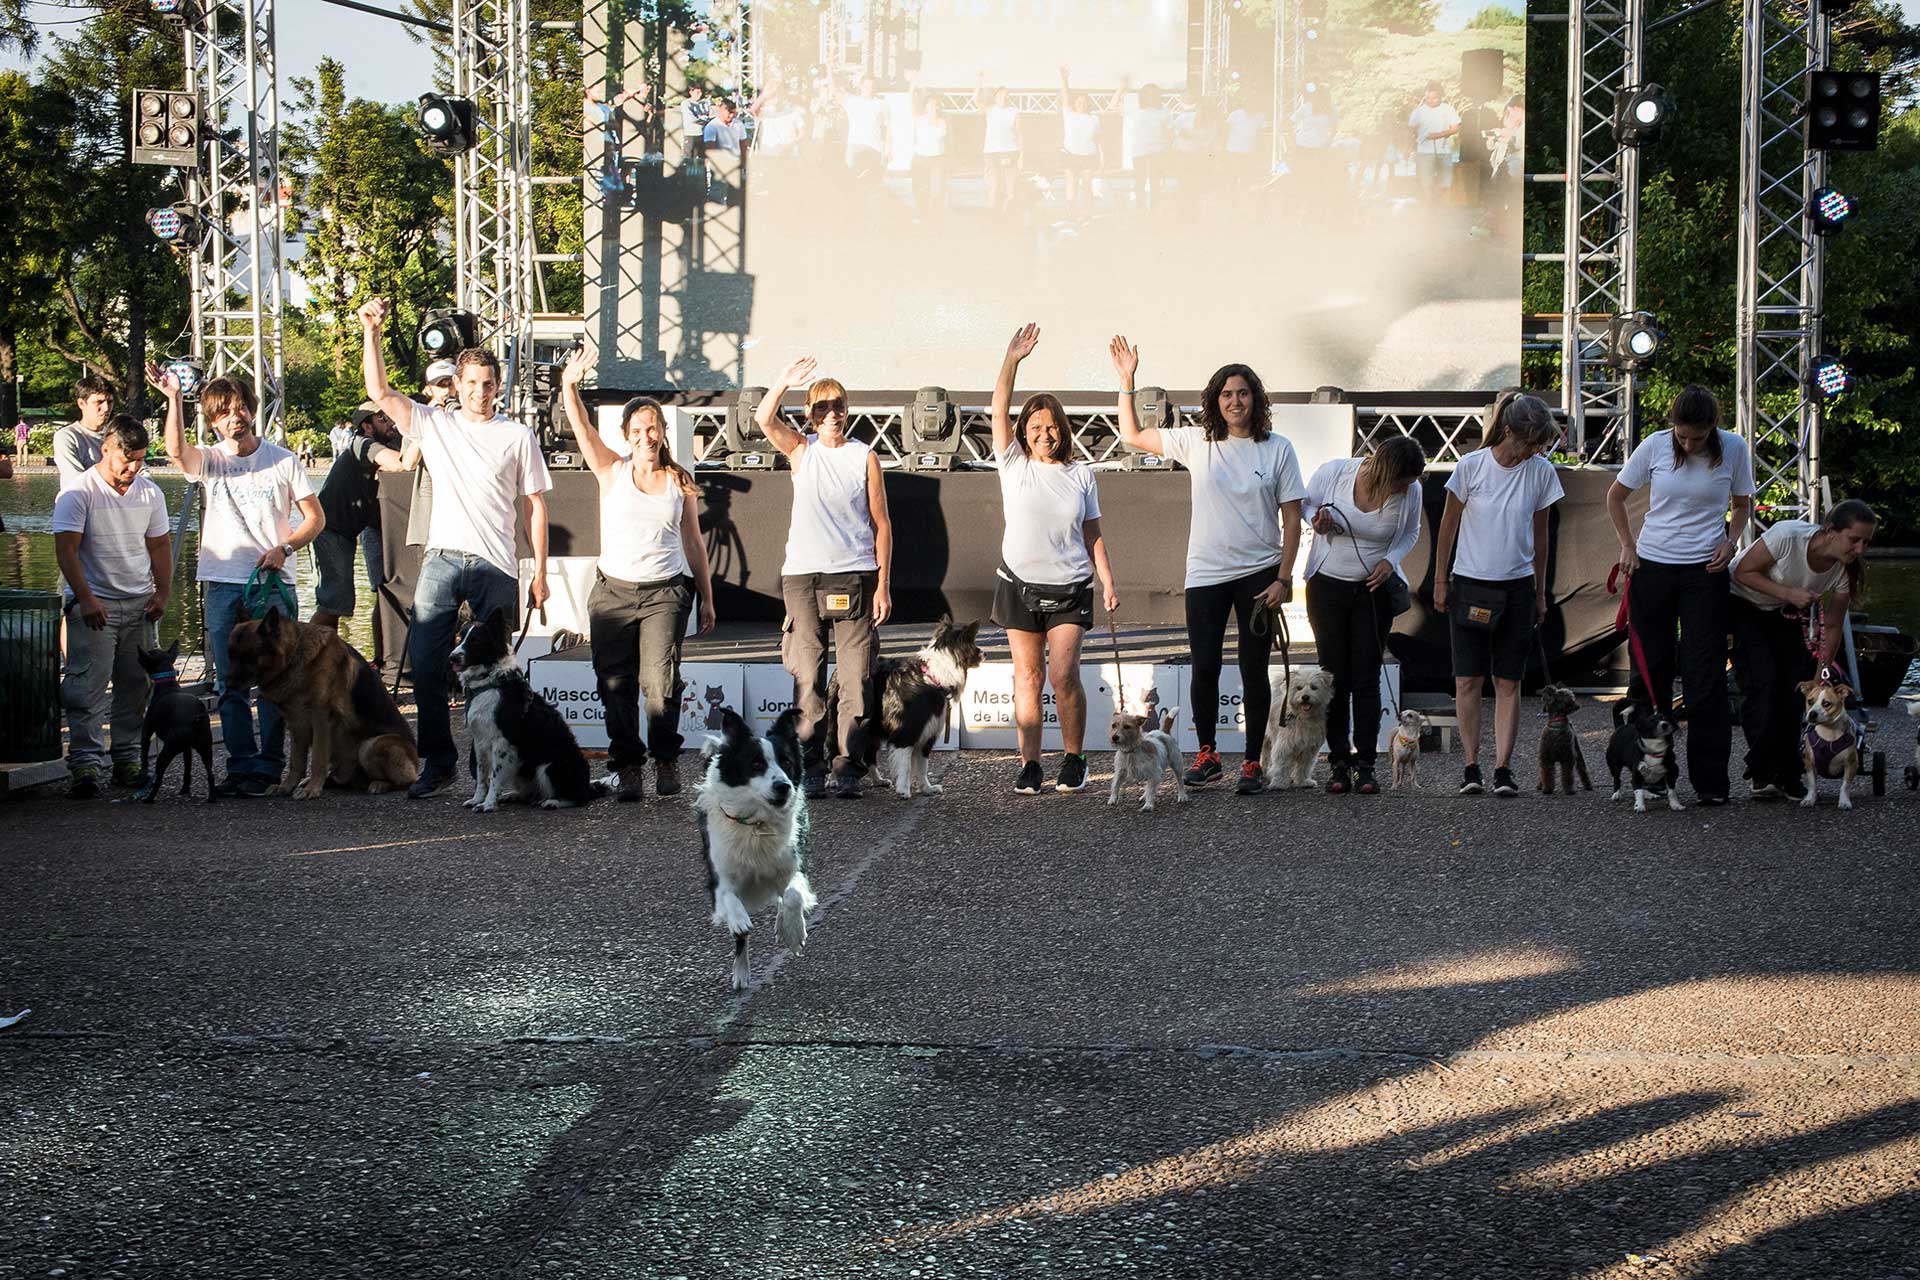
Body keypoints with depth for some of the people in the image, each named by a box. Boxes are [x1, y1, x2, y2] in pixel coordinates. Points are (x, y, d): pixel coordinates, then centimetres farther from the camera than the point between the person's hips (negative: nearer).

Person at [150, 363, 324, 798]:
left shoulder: (283, 461, 5)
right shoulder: (209, 461, 6)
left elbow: (316, 518, 7)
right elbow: (176, 450, -17)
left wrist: (285, 548, -9)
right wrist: (173, 398, -27)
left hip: (273, 582, -2)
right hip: (221, 583, 2)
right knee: (230, 682, 4)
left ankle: (269, 764, 4)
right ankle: (241, 764, 10)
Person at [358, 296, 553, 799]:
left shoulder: (518, 437, 6)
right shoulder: (434, 424, 10)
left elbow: (535, 505, 6)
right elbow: (379, 391, 2)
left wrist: (541, 571, 1)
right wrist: (371, 332, -7)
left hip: (496, 567, -1)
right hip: (442, 561, 2)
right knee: (425, 663, -4)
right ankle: (438, 762, 5)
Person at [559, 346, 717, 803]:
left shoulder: (680, 481, 8)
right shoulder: (612, 472, 6)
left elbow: (694, 544, 13)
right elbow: (583, 430, -8)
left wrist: (706, 599, 12)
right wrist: (569, 386, -24)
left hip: (665, 592, -1)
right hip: (613, 590, 1)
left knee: (660, 679, -13)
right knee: (616, 684, -1)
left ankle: (666, 759, 4)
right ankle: (628, 767, 9)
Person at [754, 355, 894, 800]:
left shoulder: (864, 457, 6)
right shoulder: (801, 450, 8)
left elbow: (881, 523, 6)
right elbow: (764, 419, -10)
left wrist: (883, 584, 0)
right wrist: (784, 383, -27)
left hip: (855, 577, -1)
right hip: (803, 575, 1)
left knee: (855, 679, -3)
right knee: (807, 676, 1)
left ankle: (847, 767, 2)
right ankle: (811, 767, 7)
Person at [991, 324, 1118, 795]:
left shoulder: (1079, 473, 5)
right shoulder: (1014, 465, 2)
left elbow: (1093, 534, 9)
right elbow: (999, 411, -8)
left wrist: (1108, 582, 4)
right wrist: (1012, 360, -18)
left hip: (1069, 588, 0)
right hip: (1020, 584, 0)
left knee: (1064, 675, -9)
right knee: (1027, 676, 2)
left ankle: (1074, 759, 6)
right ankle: (1030, 765, 7)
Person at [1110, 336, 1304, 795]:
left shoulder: (1277, 449, 0)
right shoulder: (1197, 442, 4)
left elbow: (1291, 518, 0)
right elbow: (1132, 436, 10)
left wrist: (1283, 578, -6)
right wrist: (1127, 383, -1)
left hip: (1259, 573, -1)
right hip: (1205, 573, 1)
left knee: (1254, 670, 2)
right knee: (1204, 667, 1)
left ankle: (1253, 763, 11)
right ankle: (1207, 756, 17)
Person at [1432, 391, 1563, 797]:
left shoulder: (1542, 473, -1)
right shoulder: (1471, 466, -8)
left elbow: (1539, 534, 10)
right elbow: (1449, 526, 2)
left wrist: (1540, 592, 13)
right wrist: (1440, 581, 4)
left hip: (1517, 588, 2)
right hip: (1470, 585, -2)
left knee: (1508, 681, 1)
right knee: (1468, 678, -3)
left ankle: (1502, 768, 2)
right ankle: (1471, 765, 5)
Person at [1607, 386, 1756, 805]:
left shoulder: (1734, 449, -4)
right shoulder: (1655, 446, -4)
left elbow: (1742, 504, 12)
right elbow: (1615, 495, 10)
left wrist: (1731, 541, -6)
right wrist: (1627, 545, 1)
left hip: (1705, 571, -1)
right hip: (1652, 566, 1)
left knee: (1705, 673, -4)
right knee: (1650, 666, 6)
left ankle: (1710, 779, 0)